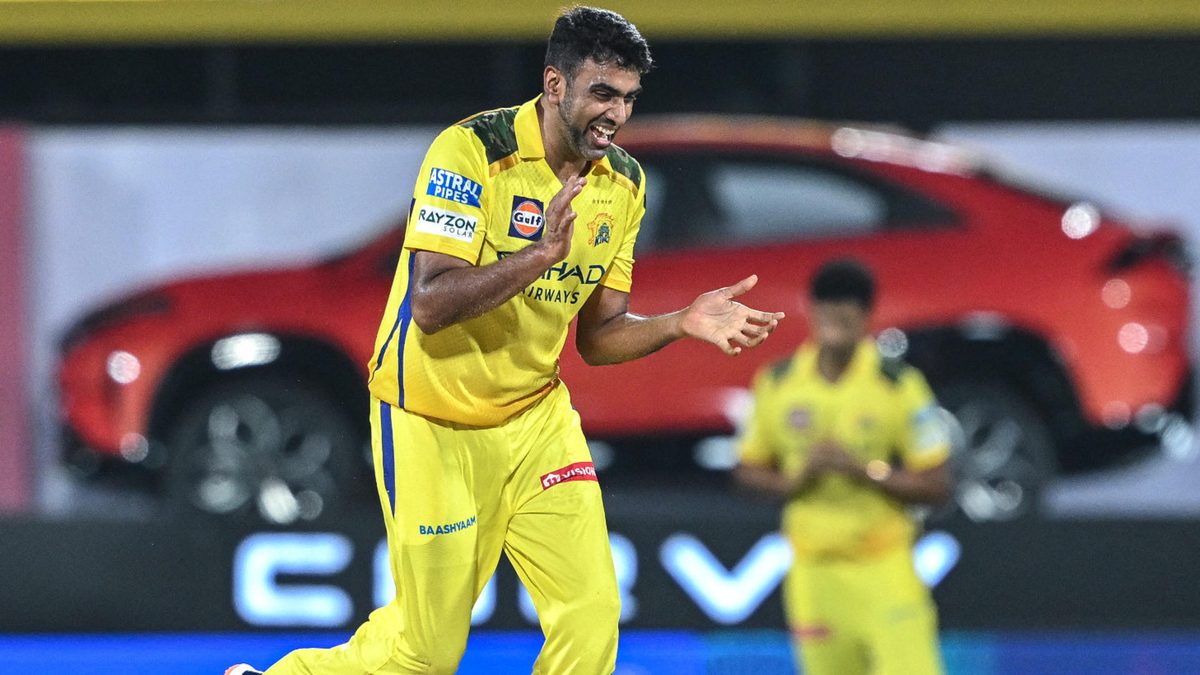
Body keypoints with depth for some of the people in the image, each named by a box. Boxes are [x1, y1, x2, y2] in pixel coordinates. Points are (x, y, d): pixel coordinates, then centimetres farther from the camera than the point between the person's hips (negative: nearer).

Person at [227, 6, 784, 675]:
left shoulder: (623, 182, 1)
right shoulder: (472, 151, -20)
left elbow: (597, 336, 6)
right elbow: (430, 304, -28)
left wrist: (682, 322, -12)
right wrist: (541, 253, -38)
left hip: (535, 414, 6)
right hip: (433, 424, -6)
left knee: (592, 615, -9)